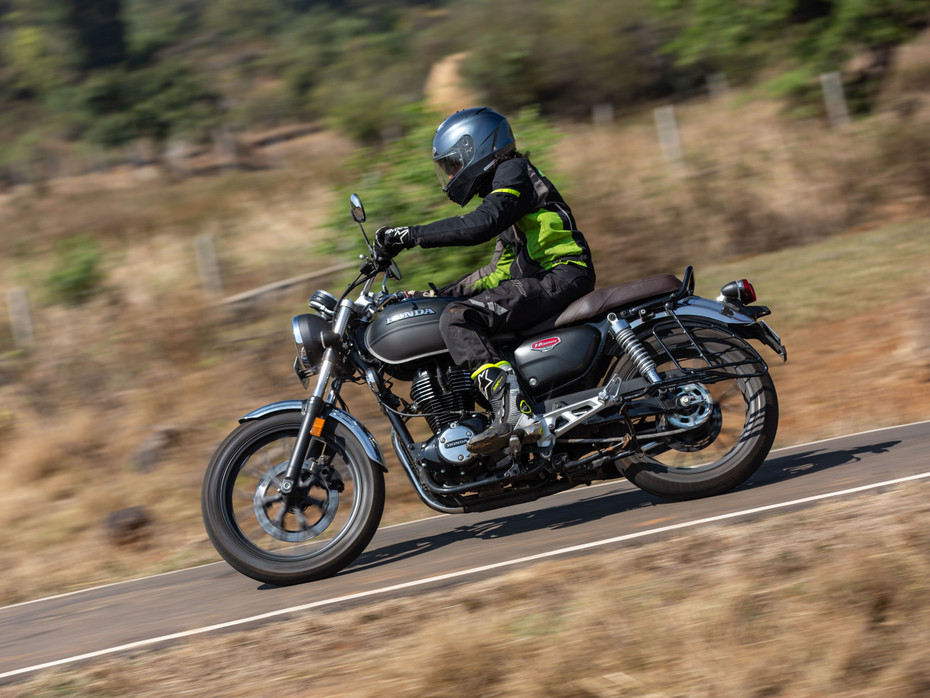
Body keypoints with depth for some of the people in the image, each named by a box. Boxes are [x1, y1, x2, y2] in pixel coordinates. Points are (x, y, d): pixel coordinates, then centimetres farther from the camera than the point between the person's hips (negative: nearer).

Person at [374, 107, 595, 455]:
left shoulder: (514, 171, -1)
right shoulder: (501, 187, 28)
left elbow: (481, 224, -20)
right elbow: (497, 273, 30)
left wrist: (410, 235, -19)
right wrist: (437, 293, 26)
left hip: (561, 275, -11)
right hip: (546, 281, 11)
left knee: (457, 319, -24)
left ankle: (513, 413, -37)